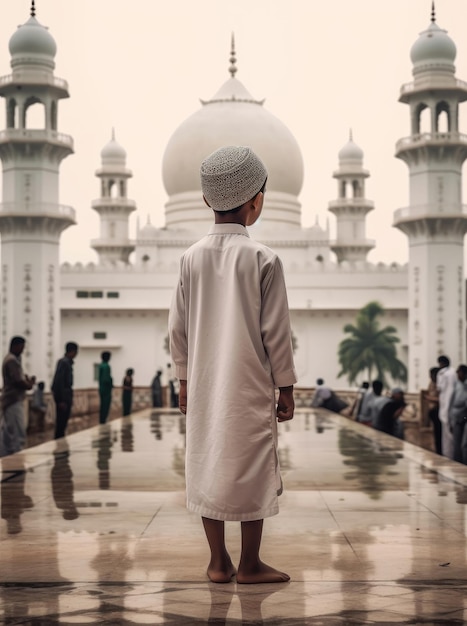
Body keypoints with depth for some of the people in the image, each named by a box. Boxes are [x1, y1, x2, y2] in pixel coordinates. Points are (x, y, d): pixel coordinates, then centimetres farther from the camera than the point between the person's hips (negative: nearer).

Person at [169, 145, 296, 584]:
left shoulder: (192, 257, -1)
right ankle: (250, 564, 14)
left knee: (208, 466, 11)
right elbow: (275, 331, -10)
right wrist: (286, 386, 0)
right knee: (252, 471, 6)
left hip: (204, 385, 4)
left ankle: (218, 561, 18)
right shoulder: (263, 259, -12)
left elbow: (178, 327, 4)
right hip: (250, 387, -4)